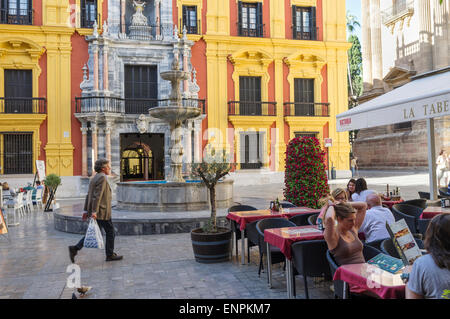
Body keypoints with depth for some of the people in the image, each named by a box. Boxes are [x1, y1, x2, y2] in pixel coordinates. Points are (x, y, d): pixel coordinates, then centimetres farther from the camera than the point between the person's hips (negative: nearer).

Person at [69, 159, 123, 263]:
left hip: (95, 212, 9)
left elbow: (88, 195, 17)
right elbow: (97, 196, -21)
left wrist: (86, 210, 19)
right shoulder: (102, 178, -14)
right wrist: (94, 211, -24)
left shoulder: (93, 178, 16)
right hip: (102, 212, -9)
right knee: (110, 232, 5)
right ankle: (110, 255, 13)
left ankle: (75, 249, 4)